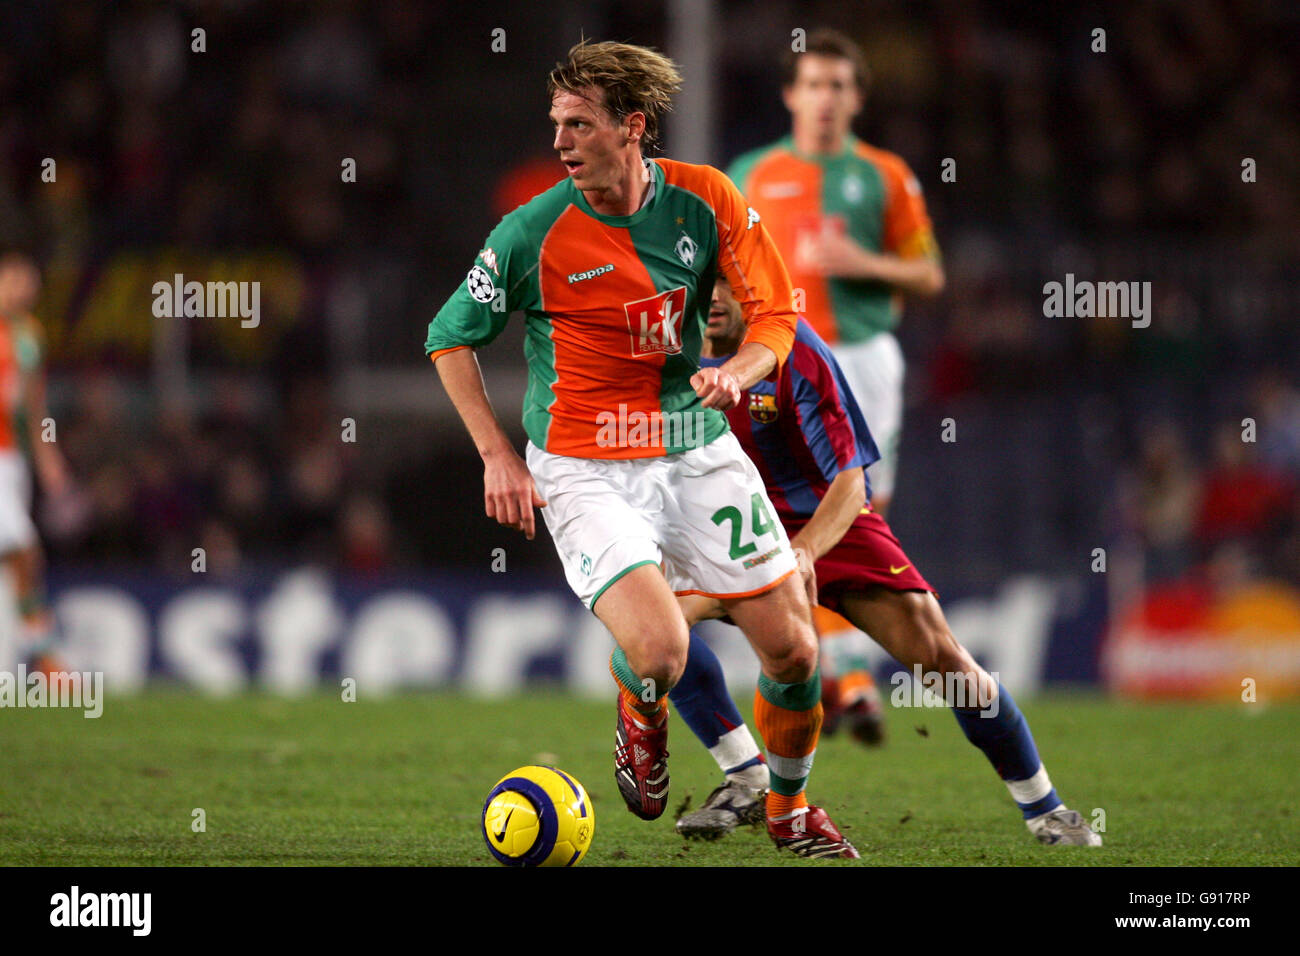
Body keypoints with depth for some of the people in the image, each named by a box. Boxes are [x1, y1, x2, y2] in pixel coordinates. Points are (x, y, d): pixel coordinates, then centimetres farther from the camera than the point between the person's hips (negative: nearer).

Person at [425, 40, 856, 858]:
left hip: (697, 449, 3)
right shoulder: (533, 234, -12)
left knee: (793, 648, 2)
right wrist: (499, 458, -6)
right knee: (659, 652, -24)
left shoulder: (704, 199, -5)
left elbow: (776, 314, 2)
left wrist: (735, 373, -20)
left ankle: (791, 809, 29)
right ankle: (641, 716, 15)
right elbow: (451, 337, 0)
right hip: (585, 471, -3)